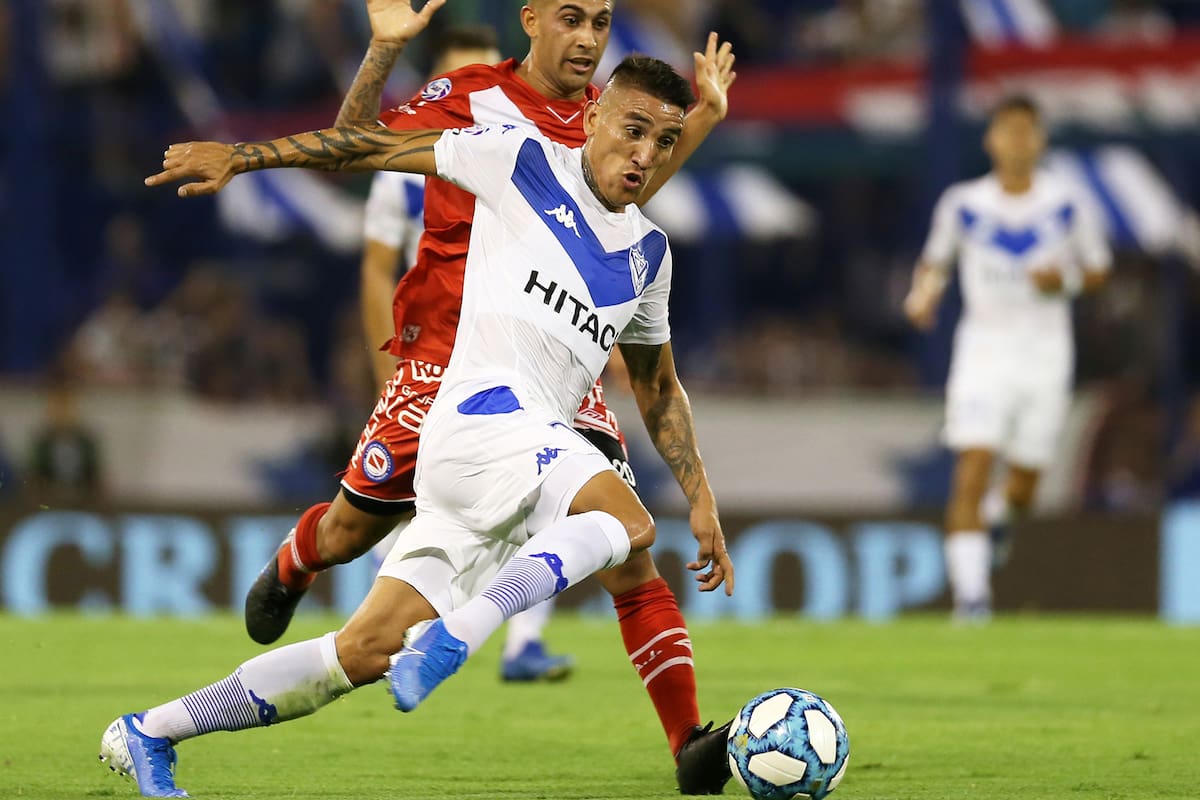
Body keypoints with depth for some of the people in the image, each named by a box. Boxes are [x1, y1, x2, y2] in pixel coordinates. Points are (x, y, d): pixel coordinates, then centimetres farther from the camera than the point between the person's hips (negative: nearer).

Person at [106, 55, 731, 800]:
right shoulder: (523, 161, 4)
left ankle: (149, 735, 9)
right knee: (626, 521, -33)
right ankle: (459, 632, -43)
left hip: (539, 450, 7)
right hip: (484, 409, -7)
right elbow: (382, 147, 6)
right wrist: (239, 155, 2)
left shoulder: (648, 254, 22)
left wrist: (703, 500, 25)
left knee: (367, 652, 1)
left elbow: (659, 388, 33)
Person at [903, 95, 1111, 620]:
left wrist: (1065, 280, -12)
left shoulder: (1064, 205, -1)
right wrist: (924, 293, -5)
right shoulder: (964, 204, -1)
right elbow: (936, 258, 15)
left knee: (1024, 482, 5)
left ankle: (1001, 517, 43)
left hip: (1045, 354, 1)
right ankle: (970, 591, -14)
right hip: (983, 346, -1)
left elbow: (1097, 269, 9)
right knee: (972, 472, -16)